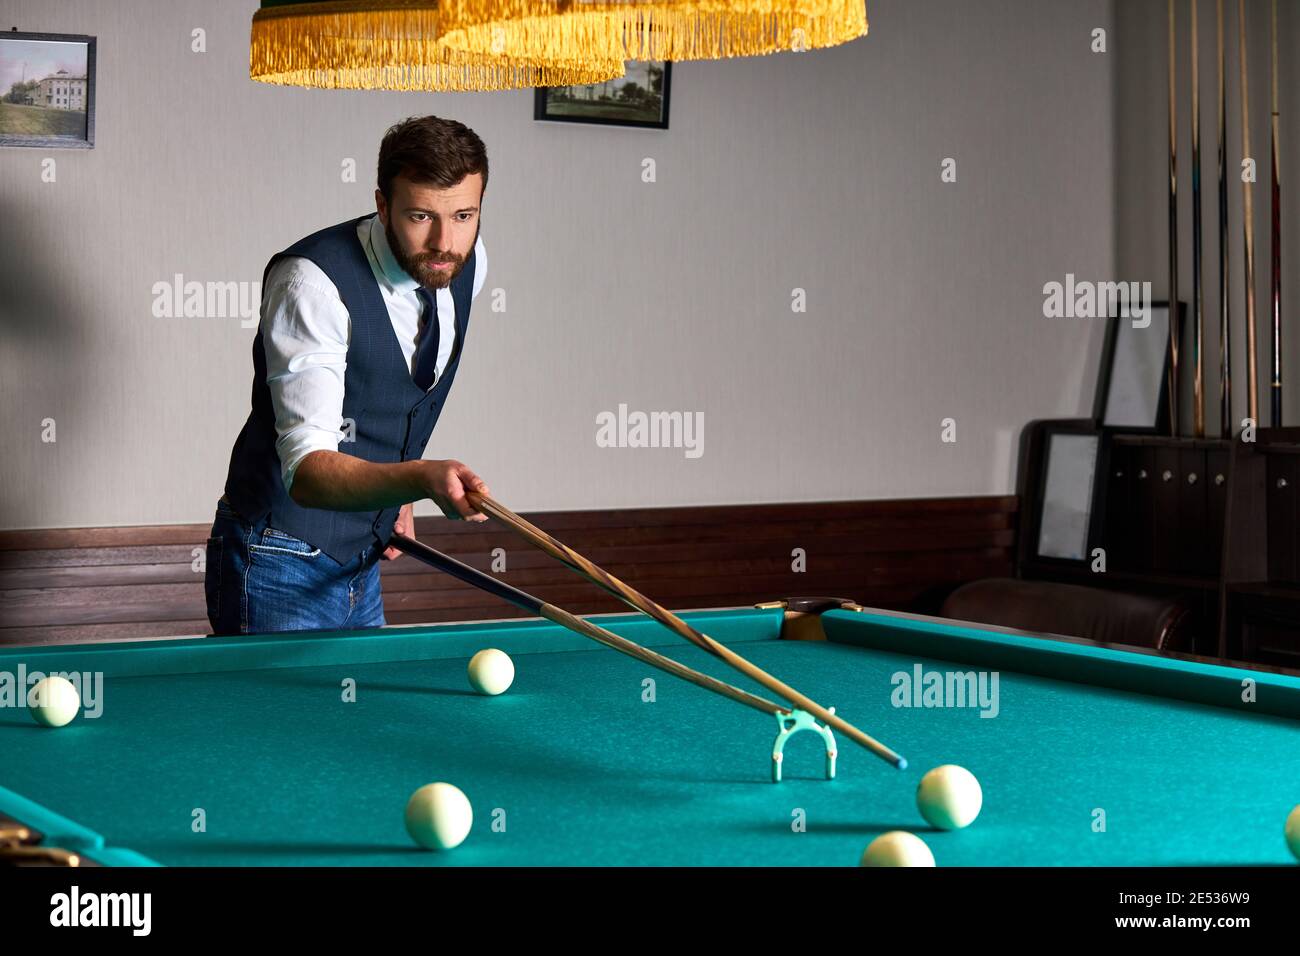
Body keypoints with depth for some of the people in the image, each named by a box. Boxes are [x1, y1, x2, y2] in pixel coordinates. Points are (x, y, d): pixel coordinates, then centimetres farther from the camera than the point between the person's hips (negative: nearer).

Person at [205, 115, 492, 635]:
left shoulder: (467, 263, -3)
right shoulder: (310, 281, -25)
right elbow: (306, 471, -34)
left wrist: (395, 493, 10)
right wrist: (422, 477, -51)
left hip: (363, 562, 7)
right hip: (283, 571, -7)